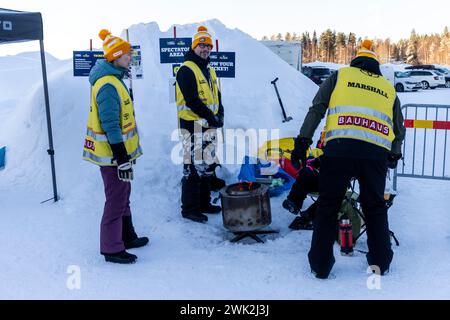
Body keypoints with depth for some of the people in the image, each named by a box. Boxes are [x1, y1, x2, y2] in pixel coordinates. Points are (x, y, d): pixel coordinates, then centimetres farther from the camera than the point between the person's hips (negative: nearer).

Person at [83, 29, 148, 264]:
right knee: (116, 200, -1)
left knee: (122, 196, 21)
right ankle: (112, 249, 12)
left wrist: (126, 154, 23)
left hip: (120, 151, 11)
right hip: (113, 155, -11)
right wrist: (122, 160, -23)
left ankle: (126, 236, 36)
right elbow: (111, 126, -24)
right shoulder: (108, 86, -21)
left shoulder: (113, 80, 11)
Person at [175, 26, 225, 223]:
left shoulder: (210, 71, 18)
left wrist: (219, 116, 2)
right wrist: (210, 117, -17)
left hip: (210, 125, 9)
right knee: (194, 167, -7)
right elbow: (191, 100, -19)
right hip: (193, 125, -9)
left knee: (207, 165, 14)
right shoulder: (186, 70, -10)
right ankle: (189, 208, 2)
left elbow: (217, 97, 20)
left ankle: (204, 203, 26)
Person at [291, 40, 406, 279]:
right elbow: (399, 129, 30)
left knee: (328, 205, 9)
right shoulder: (388, 88, 27)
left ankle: (320, 265, 14)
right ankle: (380, 262, 28)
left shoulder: (341, 75, 20)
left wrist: (302, 142, 6)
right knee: (375, 207, 20)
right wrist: (394, 156, 46)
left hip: (340, 145, -2)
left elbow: (317, 109, 8)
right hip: (377, 152, 3)